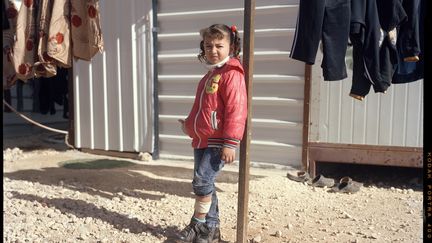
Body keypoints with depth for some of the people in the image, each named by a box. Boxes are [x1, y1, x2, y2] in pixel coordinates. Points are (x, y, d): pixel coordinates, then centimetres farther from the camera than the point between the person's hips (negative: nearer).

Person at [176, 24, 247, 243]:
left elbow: (236, 110, -20)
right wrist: (190, 124, 22)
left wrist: (230, 143, -22)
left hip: (218, 142, -9)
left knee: (202, 180, -11)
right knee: (205, 183, 13)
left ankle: (199, 224, 9)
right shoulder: (211, 74, 17)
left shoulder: (231, 74, -13)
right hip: (202, 140, 10)